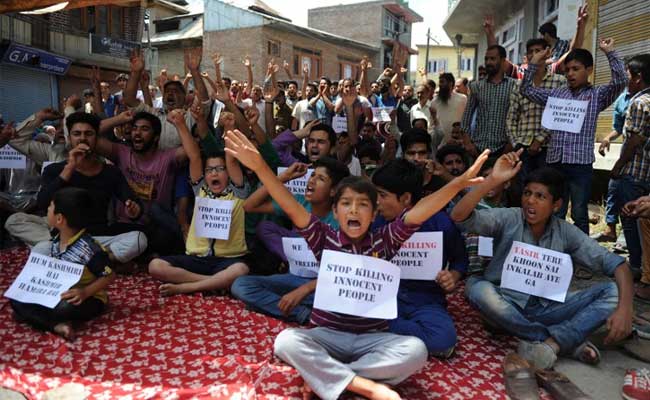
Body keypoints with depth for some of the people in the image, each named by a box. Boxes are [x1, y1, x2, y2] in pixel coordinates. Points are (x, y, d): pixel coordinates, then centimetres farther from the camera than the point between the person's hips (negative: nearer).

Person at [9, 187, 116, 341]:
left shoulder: (89, 249, -27)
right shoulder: (56, 241, -1)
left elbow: (109, 276, -21)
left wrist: (85, 292, -31)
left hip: (87, 299, -8)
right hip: (58, 294, 9)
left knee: (65, 308, -39)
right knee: (17, 299, -5)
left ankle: (30, 315, -8)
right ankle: (57, 326, -20)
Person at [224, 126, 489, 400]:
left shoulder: (384, 241, -1)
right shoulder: (324, 239, -3)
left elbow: (420, 211, -12)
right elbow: (291, 207, -16)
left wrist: (458, 183, -25)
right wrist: (260, 167, -28)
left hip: (372, 338, 1)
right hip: (327, 334, -1)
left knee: (416, 350, -26)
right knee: (286, 342, -29)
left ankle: (324, 376, -18)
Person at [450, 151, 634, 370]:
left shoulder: (566, 232, -1)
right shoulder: (507, 219, -9)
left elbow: (615, 263, -4)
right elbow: (459, 217, -25)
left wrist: (624, 308, -22)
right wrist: (493, 180, -36)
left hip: (546, 308, 3)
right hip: (506, 306, -2)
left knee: (612, 291, -14)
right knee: (477, 287, -36)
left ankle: (549, 343, -31)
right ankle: (569, 341, -25)